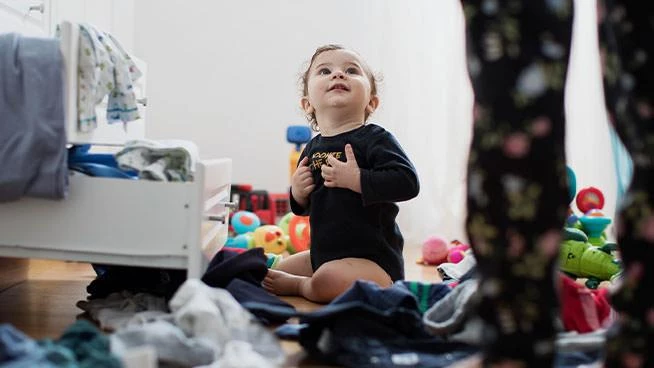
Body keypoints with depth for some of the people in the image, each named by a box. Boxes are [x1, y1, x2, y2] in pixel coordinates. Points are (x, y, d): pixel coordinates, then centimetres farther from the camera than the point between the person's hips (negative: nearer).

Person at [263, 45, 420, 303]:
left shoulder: (374, 139, -13)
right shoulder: (313, 148, 7)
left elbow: (408, 182, -27)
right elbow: (304, 208, 18)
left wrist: (356, 179, -29)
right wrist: (298, 193, -5)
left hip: (373, 260, -7)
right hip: (322, 255, 7)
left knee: (327, 282, -31)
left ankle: (298, 286, -2)